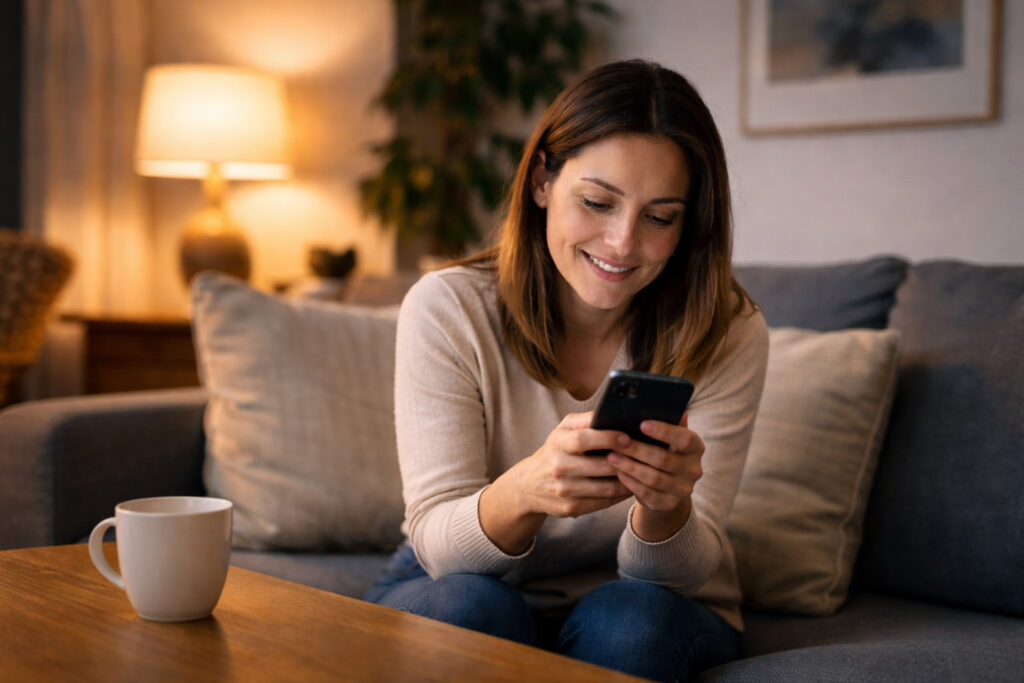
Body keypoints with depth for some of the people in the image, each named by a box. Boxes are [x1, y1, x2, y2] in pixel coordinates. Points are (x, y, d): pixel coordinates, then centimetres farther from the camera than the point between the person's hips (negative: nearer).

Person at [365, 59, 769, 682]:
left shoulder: (728, 335, -15)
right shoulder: (447, 309, -18)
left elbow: (681, 573, -16)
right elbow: (437, 543, -21)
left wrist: (666, 509, -41)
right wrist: (523, 493, -44)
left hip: (650, 612, 1)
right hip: (462, 589, 0)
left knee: (630, 615, -31)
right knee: (472, 607, -32)